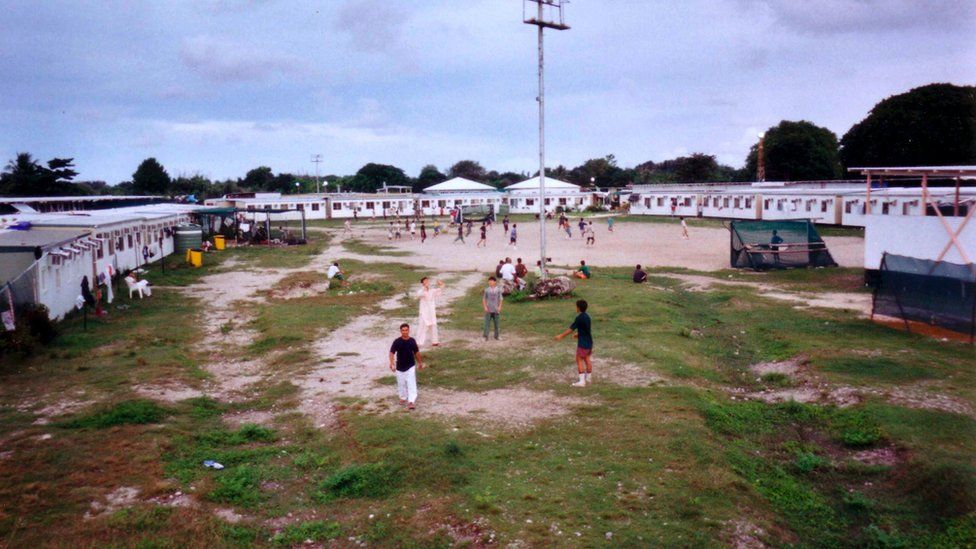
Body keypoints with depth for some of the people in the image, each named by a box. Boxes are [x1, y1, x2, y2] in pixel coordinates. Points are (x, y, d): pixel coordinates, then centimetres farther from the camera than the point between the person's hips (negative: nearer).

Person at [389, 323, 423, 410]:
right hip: (400, 367, 0)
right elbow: (392, 352, -18)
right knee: (401, 384, 15)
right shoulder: (397, 341, -13)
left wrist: (420, 362, 18)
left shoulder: (412, 341, -4)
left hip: (411, 366, 0)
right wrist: (391, 363, -34)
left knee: (411, 384, -8)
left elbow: (416, 352, 9)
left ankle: (411, 401, -8)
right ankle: (403, 398, 37)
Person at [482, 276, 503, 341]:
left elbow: (500, 299, 4)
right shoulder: (487, 290, 0)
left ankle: (496, 336, 19)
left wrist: (499, 307, -7)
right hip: (488, 310, -1)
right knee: (487, 322, -5)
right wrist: (485, 307, -4)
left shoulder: (498, 290, 0)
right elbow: (484, 299, 5)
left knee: (496, 323, 7)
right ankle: (486, 336, -2)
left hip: (496, 309, 1)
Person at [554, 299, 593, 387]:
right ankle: (588, 378, 28)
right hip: (589, 341, 8)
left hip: (583, 343, -8)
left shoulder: (579, 318, -19)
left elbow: (571, 329, -18)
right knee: (587, 359, 17)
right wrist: (578, 334, 32)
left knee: (579, 360, -3)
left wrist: (561, 336, -12)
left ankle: (582, 381, -6)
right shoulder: (587, 316, 7)